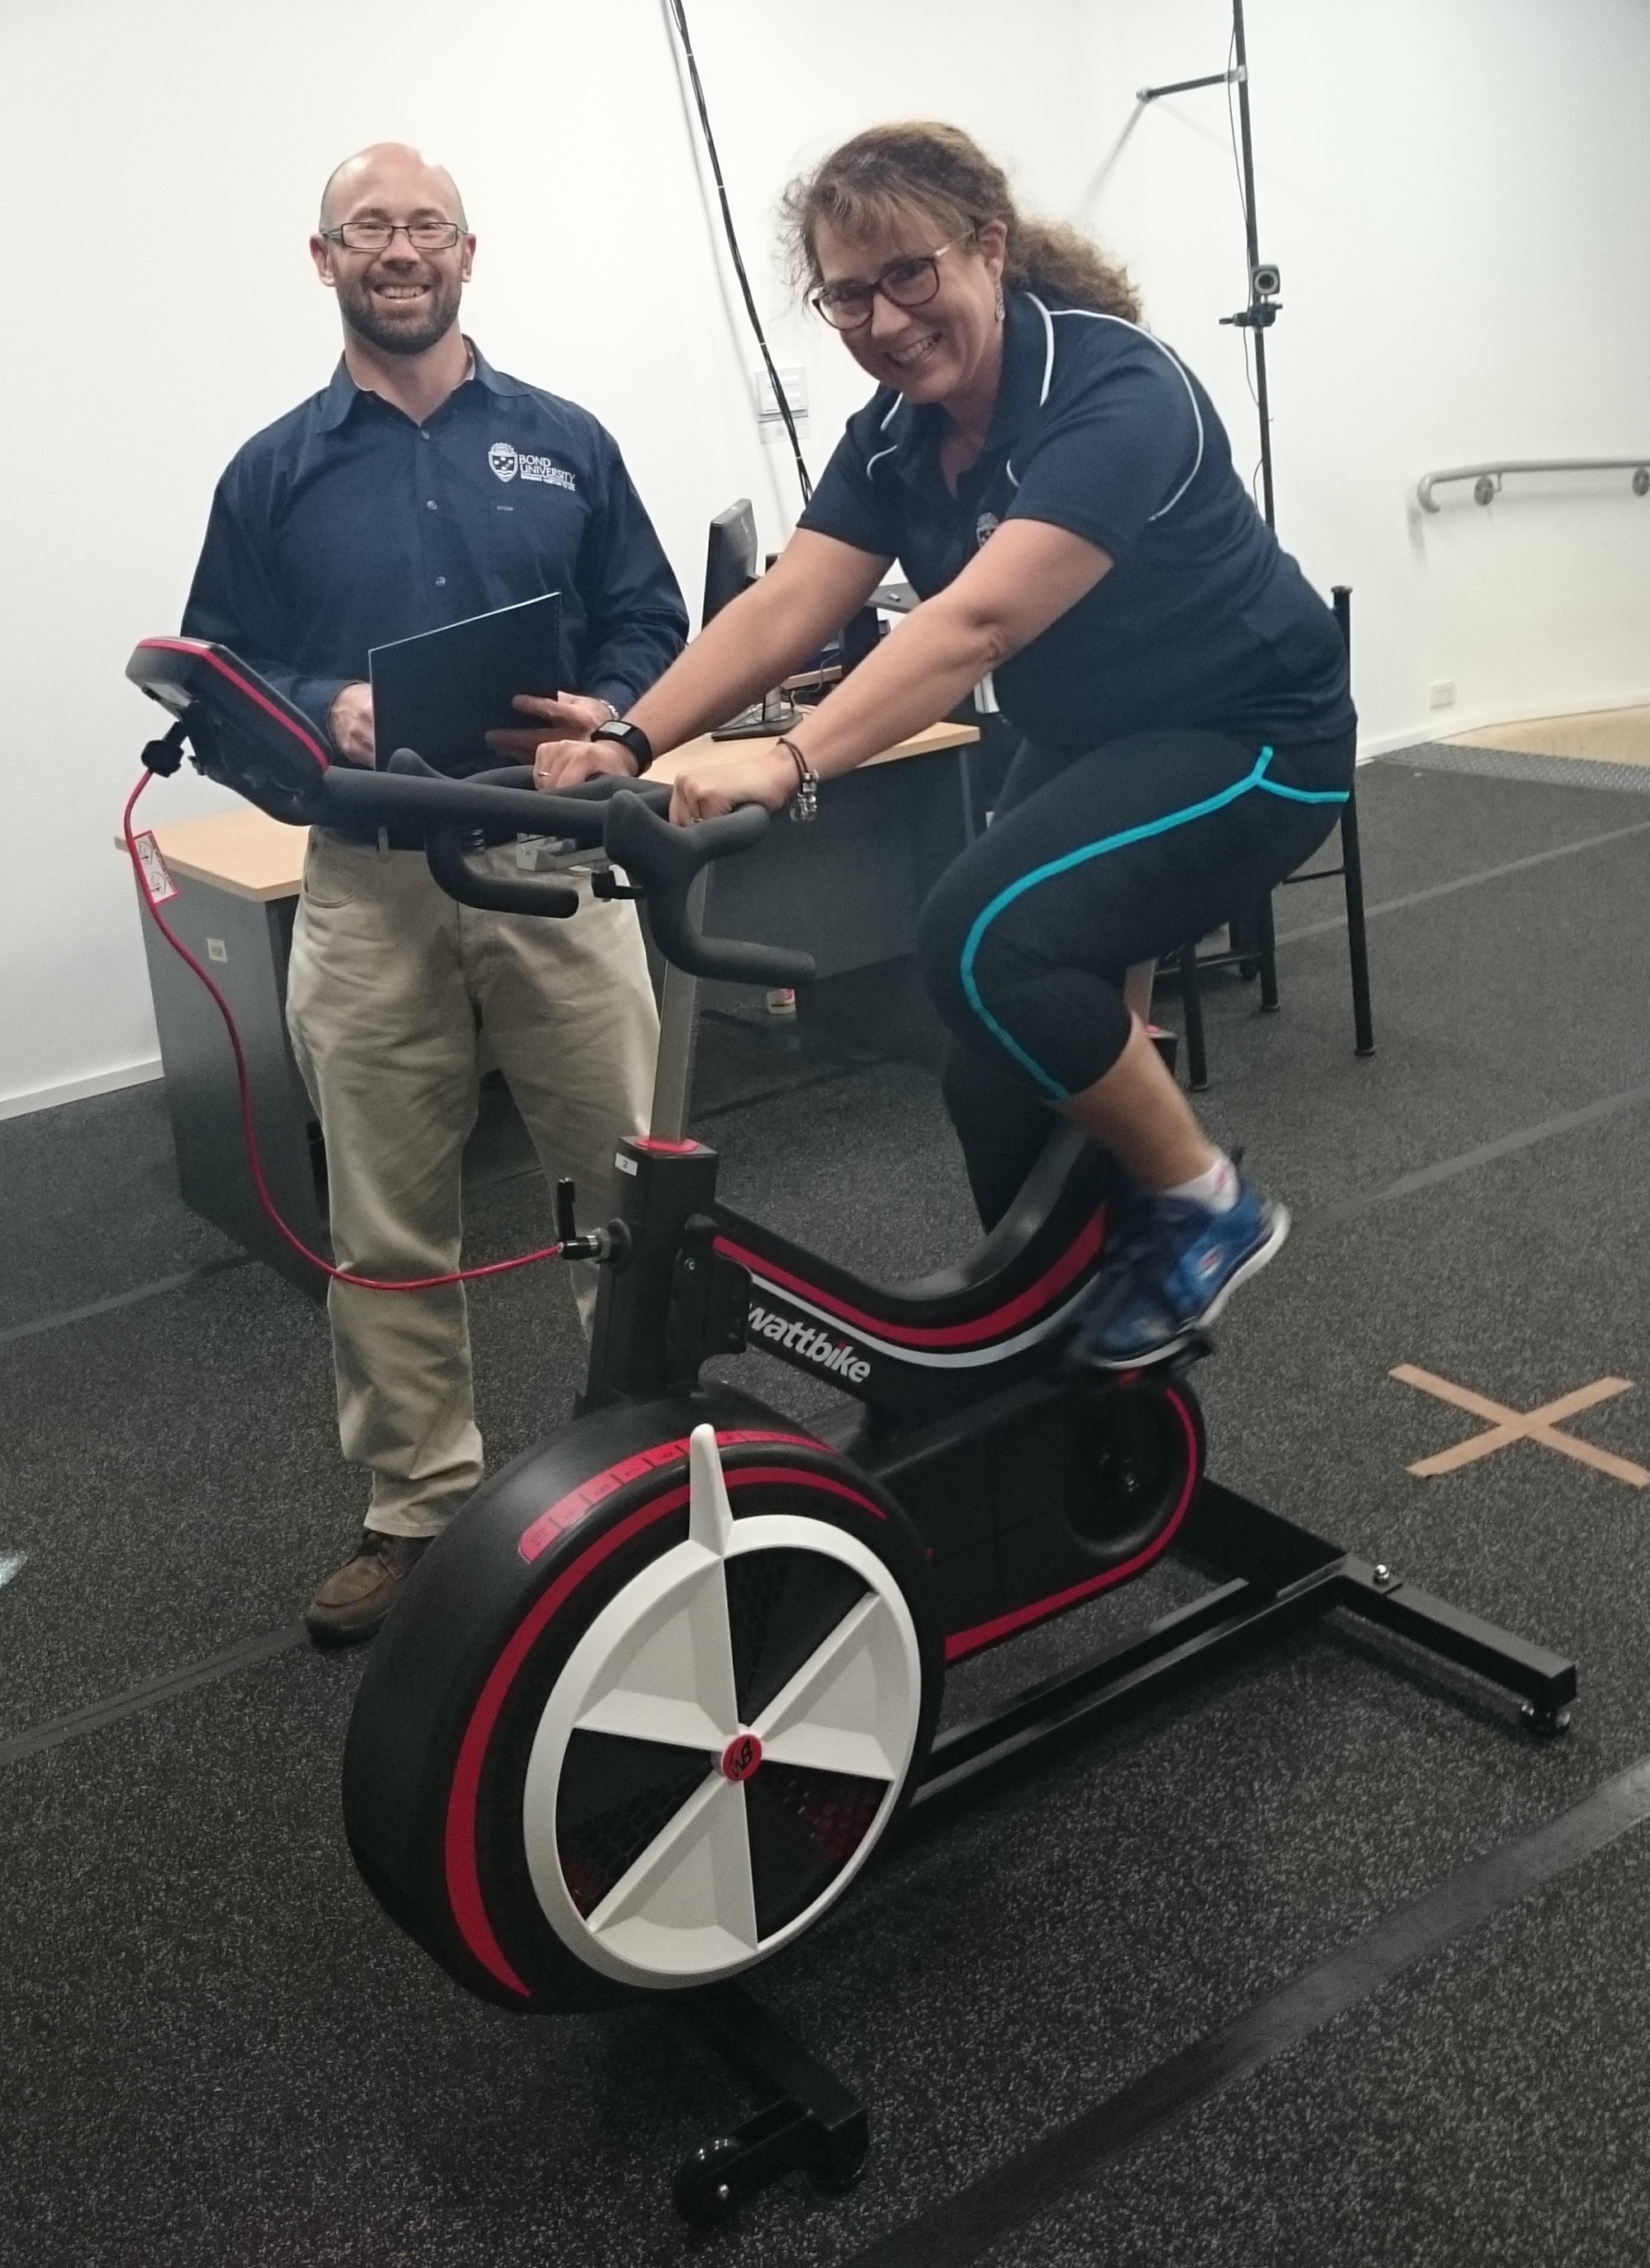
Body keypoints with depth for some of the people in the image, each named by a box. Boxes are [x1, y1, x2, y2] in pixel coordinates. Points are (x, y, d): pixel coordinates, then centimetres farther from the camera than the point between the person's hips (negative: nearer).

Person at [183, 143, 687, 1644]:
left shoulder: (562, 442, 8)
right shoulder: (273, 473, 8)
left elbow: (652, 624, 9)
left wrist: (610, 713, -13)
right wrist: (323, 714, -13)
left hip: (558, 861, 0)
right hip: (369, 886, 1)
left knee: (633, 1180, 5)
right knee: (388, 1228, 6)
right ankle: (416, 1506, 21)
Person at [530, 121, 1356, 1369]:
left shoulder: (1115, 392, -26)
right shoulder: (897, 431, -3)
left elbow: (976, 620, -39)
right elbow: (784, 609, -12)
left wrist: (790, 765, -49)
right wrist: (629, 741, -27)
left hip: (1248, 740, -8)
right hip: (1086, 743, 8)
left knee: (987, 943, -28)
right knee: (999, 1089, 4)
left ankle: (1206, 1205, -7)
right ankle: (1062, 1341, 26)